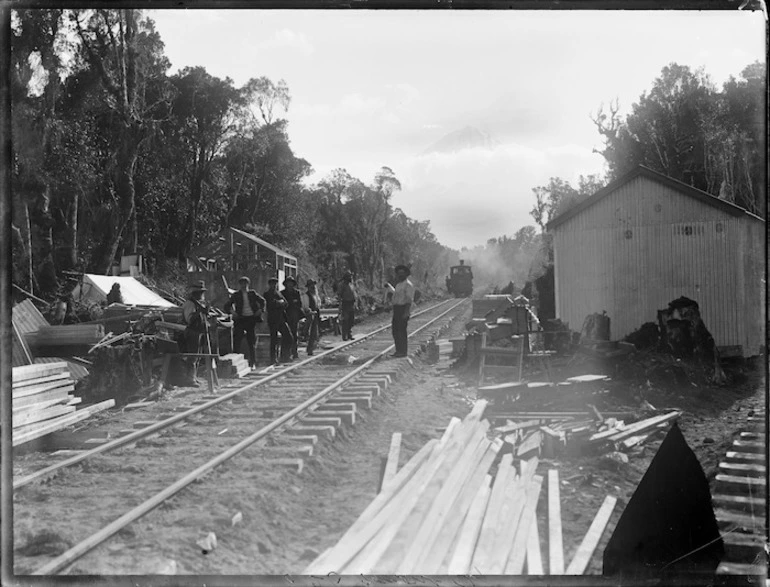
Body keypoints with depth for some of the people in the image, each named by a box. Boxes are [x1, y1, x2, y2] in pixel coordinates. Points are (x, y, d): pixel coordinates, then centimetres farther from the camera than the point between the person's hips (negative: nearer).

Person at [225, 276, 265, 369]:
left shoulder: (252, 293, 6)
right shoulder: (236, 295, 3)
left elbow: (262, 301, 17)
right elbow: (227, 306, 1)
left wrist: (260, 309, 3)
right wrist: (232, 311, -16)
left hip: (251, 319, 1)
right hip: (240, 319, -1)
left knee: (252, 341, 5)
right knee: (236, 339, -7)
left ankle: (252, 363, 13)